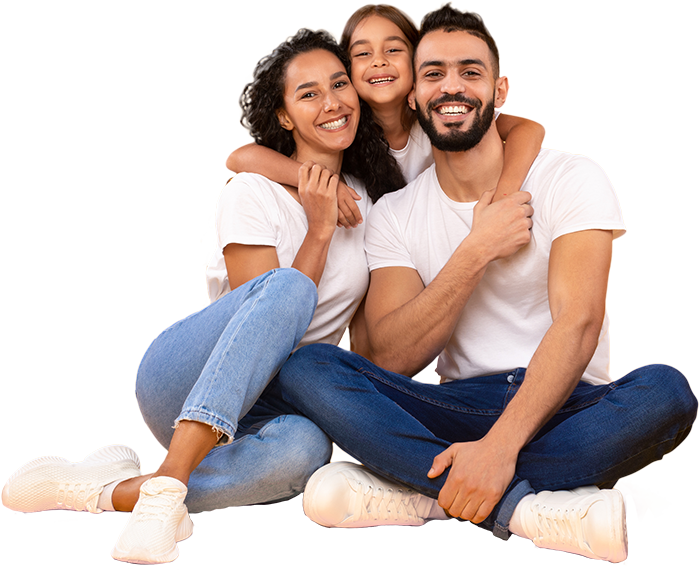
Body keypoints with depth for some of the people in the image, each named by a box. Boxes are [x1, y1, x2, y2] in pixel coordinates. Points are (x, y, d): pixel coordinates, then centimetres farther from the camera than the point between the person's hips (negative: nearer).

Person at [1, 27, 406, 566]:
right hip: (180, 382, -3)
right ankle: (168, 484, -41)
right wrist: (320, 230, -16)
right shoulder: (252, 193, -6)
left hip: (264, 410, 3)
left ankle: (103, 490, -27)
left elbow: (366, 344, 10)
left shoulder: (372, 199, 9)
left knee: (304, 447, -37)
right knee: (289, 288, -36)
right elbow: (272, 302, -13)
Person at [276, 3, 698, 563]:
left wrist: (500, 445, -30)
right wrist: (477, 250, -12)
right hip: (460, 407, 2)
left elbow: (578, 325, -15)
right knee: (307, 367, -22)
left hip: (564, 406, -1)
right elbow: (392, 360, -4)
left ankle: (416, 491, -30)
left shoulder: (572, 178, 0)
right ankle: (526, 508, -34)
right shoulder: (394, 215, 8)